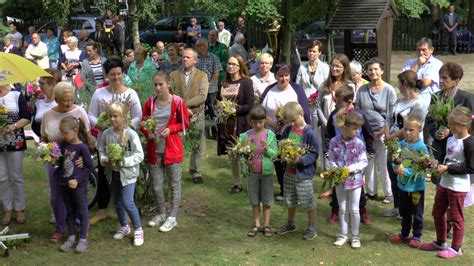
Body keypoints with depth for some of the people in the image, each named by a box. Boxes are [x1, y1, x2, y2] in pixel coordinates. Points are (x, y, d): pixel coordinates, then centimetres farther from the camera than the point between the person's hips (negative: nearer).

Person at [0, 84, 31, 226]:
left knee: (16, 177, 6)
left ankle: (20, 208, 18)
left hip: (14, 143, -2)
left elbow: (27, 118, -4)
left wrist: (12, 127, -20)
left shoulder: (17, 95, -3)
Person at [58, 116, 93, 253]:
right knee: (69, 212, 16)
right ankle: (71, 237, 27)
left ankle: (83, 239, 15)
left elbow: (89, 166, -12)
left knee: (82, 211, 6)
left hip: (79, 185, -6)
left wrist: (77, 180, -18)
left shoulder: (82, 147, -14)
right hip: (65, 184, 7)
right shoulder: (64, 145, 4)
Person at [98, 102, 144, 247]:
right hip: (112, 173, 5)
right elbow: (101, 150, 8)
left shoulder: (131, 134, -16)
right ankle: (124, 226, 35)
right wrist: (105, 159, -12)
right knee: (117, 201, 15)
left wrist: (122, 162, -21)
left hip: (127, 173, -5)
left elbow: (139, 155, -13)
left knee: (127, 202, -11)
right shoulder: (107, 133, -3)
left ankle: (138, 229, 7)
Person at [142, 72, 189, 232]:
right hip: (154, 149, 3)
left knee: (174, 184, 6)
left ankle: (172, 217, 16)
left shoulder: (178, 102, -8)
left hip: (172, 149, -3)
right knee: (156, 185, 12)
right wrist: (147, 133, -11)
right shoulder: (150, 102, 0)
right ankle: (162, 213, 30)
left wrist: (170, 129, -17)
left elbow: (184, 124, -2)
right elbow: (143, 123, 9)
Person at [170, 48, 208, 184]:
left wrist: (184, 103, -16)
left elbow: (202, 96, -8)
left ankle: (195, 172, 20)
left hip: (196, 115, 0)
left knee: (197, 146, 6)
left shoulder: (202, 76, 3)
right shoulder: (173, 75, 7)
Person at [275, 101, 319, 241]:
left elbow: (314, 154, -14)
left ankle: (312, 228, 19)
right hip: (289, 172, 6)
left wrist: (301, 160, -26)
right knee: (290, 200, 20)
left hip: (304, 173, -6)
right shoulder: (288, 130, 2)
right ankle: (290, 224, 39)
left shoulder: (309, 133, -16)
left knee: (307, 202, 4)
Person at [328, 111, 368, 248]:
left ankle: (355, 236, 21)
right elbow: (331, 160, 0)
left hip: (355, 179, -1)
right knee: (342, 209, 14)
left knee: (354, 209, 7)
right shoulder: (334, 142, -8)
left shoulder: (359, 143, -11)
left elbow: (364, 162, -6)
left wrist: (352, 168, -19)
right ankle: (343, 235, 27)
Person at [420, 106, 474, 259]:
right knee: (437, 213, 17)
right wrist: (440, 165, 0)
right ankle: (440, 243, 33)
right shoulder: (451, 139, 6)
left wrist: (448, 169, -20)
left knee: (456, 217, 5)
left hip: (458, 187, -8)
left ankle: (456, 248, 21)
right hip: (444, 183, 8)